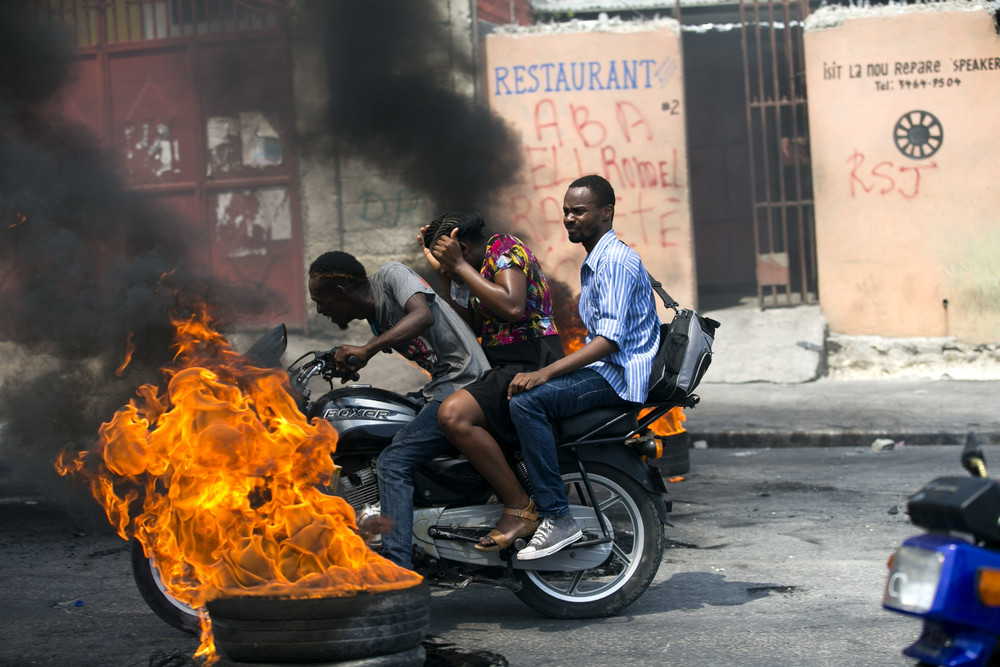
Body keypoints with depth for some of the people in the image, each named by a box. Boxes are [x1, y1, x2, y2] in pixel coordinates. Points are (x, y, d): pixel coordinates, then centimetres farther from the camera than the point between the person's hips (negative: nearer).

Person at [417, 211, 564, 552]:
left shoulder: (505, 248, -9)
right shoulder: (481, 264, 21)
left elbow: (512, 306, -26)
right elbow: (472, 325, 21)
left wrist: (459, 266, -20)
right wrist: (444, 274, 14)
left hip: (529, 367, -11)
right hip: (504, 368, 11)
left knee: (454, 414, -31)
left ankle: (520, 507, -25)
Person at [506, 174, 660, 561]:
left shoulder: (617, 260, -12)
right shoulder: (592, 264, 22)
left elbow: (610, 338, -23)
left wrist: (545, 374, -29)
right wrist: (543, 372, 18)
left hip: (620, 376, -11)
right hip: (600, 369, 11)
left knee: (526, 401, -28)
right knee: (516, 392, 11)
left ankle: (557, 518, -29)